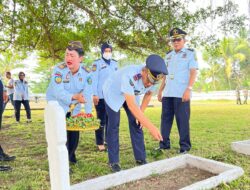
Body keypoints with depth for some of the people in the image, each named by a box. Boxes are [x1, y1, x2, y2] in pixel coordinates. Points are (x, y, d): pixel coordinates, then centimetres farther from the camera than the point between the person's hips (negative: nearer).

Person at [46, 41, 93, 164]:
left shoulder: (86, 72, -15)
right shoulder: (59, 69, -24)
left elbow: (87, 94, -19)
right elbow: (58, 92, -33)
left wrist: (88, 113, -28)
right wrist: (74, 97, -49)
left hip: (74, 108, 4)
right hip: (57, 106, -4)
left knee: (74, 134, 12)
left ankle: (71, 155, 41)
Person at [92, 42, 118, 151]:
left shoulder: (115, 63, 15)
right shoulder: (97, 63, 0)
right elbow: (94, 80, -5)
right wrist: (95, 94, -13)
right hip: (101, 97, -5)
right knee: (101, 121, 0)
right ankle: (100, 143, 8)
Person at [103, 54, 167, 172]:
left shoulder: (153, 77, -24)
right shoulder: (130, 75, -45)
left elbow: (148, 94, -2)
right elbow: (131, 105, -50)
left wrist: (141, 113, -4)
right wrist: (151, 127, -54)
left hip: (129, 93, 5)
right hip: (112, 93, -5)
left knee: (136, 123, -1)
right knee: (113, 125, -9)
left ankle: (140, 158, 10)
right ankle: (113, 162, 3)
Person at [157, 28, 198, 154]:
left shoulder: (190, 53, 3)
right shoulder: (168, 55, 19)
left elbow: (193, 72, -6)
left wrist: (189, 89, -18)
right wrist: (160, 90, 17)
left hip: (181, 94, -5)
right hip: (168, 93, 6)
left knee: (182, 120, -4)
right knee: (165, 119, 7)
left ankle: (184, 146, 6)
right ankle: (164, 144, 16)